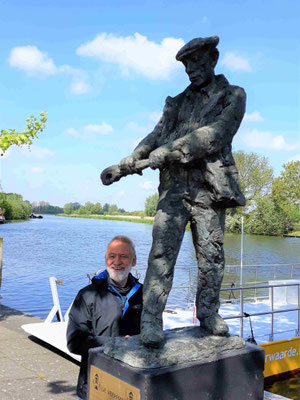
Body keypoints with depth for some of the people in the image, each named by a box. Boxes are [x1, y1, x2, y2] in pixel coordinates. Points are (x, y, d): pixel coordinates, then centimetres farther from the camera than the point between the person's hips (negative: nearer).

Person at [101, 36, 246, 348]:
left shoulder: (233, 96, 6)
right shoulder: (177, 102, 17)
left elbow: (214, 135, -12)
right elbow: (156, 137, 6)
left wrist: (167, 152, -22)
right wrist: (124, 166, -11)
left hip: (209, 189, -2)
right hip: (174, 186, 2)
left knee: (211, 257, 5)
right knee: (162, 253, -7)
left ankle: (208, 314, 21)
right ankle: (151, 321, -5)